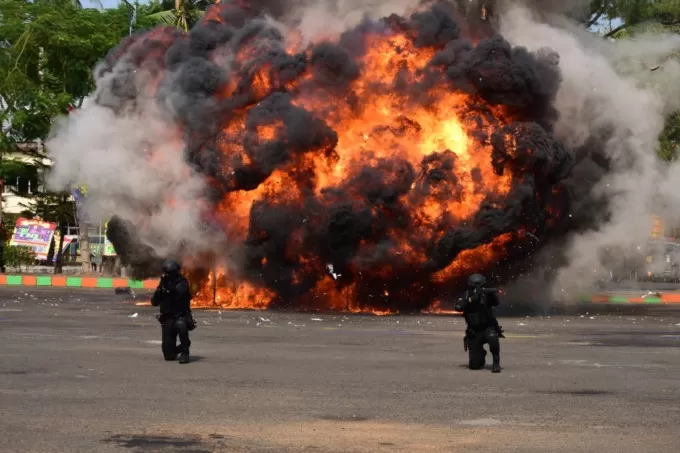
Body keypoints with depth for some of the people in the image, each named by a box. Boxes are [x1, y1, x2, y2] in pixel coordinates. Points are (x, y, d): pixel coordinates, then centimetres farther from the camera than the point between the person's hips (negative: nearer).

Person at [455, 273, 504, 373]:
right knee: (474, 365, -2)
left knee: (492, 337, -38)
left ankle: (496, 363, -20)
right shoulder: (467, 297, -6)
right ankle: (481, 354, 33)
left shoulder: (485, 295, -7)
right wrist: (471, 299, -37)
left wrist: (493, 294, -44)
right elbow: (459, 307, -25)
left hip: (488, 327, -1)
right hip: (474, 332, 1)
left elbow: (497, 302, -25)